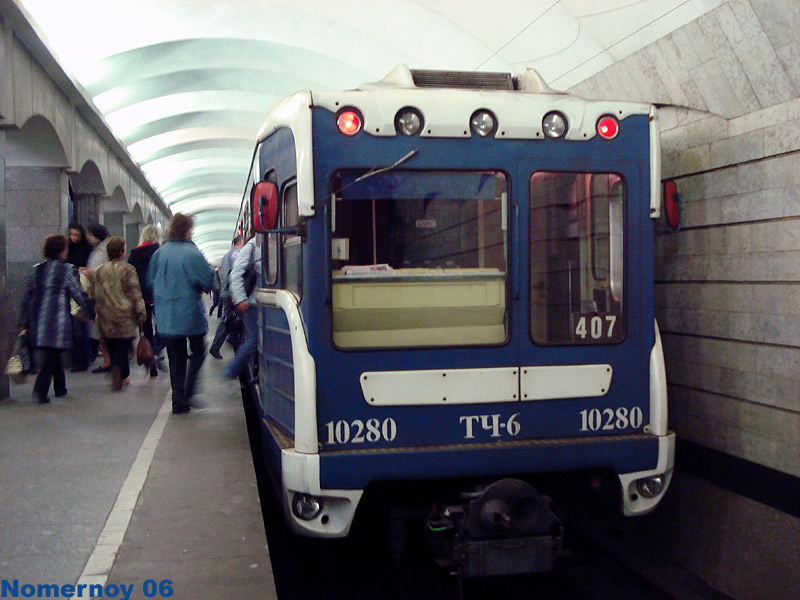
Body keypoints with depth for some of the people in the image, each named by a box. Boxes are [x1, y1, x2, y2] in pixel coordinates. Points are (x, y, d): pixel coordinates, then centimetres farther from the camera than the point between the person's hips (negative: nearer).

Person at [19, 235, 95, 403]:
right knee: (52, 354, -3)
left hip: (38, 319, 6)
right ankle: (40, 390, -13)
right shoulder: (67, 270, -5)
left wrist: (24, 322, 17)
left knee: (52, 353, 17)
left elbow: (27, 297, 12)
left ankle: (60, 388, 24)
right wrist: (92, 313, 6)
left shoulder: (37, 269, 10)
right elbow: (79, 295, -5)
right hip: (57, 318, -6)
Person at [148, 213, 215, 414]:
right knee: (198, 352, 12)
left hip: (166, 316, 5)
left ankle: (178, 401, 11)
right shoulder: (191, 253, -14)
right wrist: (210, 269, 9)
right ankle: (187, 395, 0)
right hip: (190, 313, -5)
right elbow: (208, 281, -10)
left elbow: (151, 280, 12)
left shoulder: (160, 253, 2)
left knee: (175, 358, 11)